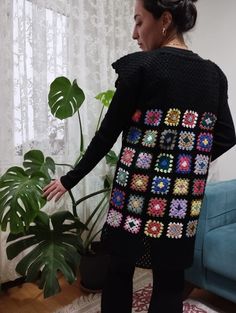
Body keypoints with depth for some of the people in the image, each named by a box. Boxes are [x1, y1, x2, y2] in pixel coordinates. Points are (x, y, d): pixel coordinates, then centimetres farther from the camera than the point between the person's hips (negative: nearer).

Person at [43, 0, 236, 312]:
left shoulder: (140, 66, -9)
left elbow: (107, 134, -8)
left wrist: (70, 179, 3)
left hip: (139, 191, -4)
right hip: (185, 199, 5)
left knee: (120, 270, 19)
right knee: (170, 281, 18)